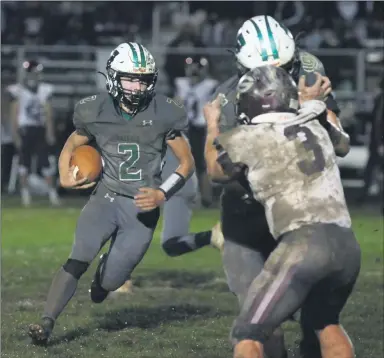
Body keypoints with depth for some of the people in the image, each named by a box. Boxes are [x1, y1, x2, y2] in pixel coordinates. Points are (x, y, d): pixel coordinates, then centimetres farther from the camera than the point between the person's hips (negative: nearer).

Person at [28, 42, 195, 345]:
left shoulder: (163, 114, -6)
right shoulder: (96, 112, -3)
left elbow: (187, 163, 2)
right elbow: (71, 146, 14)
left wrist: (162, 194, -13)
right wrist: (65, 175, -7)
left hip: (143, 207, 0)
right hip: (106, 198, 0)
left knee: (109, 282, 0)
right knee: (79, 259, -23)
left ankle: (107, 272, 37)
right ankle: (47, 323, -26)